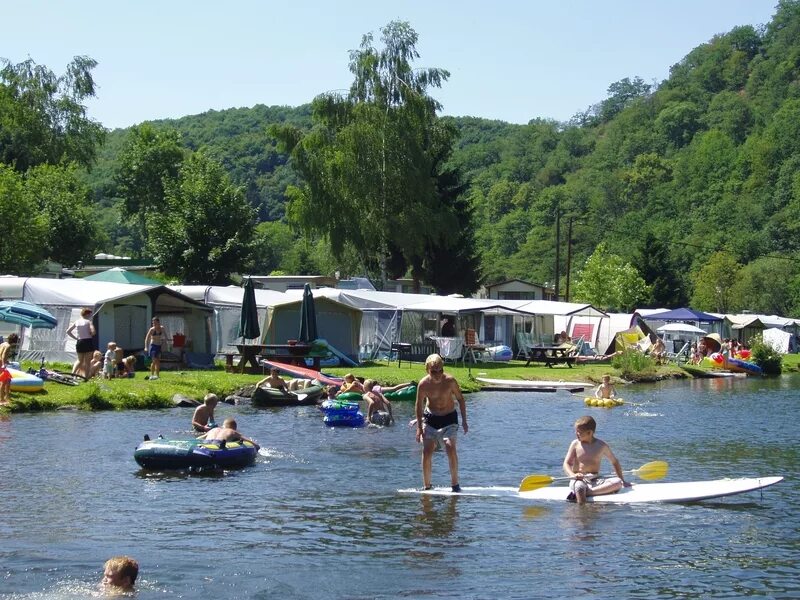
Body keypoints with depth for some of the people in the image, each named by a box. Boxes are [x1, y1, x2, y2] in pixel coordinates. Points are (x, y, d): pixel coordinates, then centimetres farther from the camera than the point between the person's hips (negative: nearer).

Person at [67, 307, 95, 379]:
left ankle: (73, 373, -1)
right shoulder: (88, 322, -4)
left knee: (80, 360, 19)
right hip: (88, 342, -4)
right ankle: (86, 377, -1)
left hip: (79, 342, 4)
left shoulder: (76, 322, 9)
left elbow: (68, 331, 10)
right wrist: (90, 335, 4)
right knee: (87, 361, 3)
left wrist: (75, 338, 10)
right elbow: (93, 332, -18)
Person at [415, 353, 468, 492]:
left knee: (451, 448, -18)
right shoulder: (423, 384, -13)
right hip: (430, 418, 1)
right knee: (427, 451, -8)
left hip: (449, 418, -1)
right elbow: (419, 406, -3)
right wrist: (419, 427, -6)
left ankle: (455, 483, -5)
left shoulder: (450, 381, -15)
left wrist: (464, 421, -1)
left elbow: (460, 399, -1)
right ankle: (426, 486, 5)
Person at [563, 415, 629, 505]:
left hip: (595, 480, 2)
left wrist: (622, 480, 12)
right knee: (579, 486, -37)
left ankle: (588, 492, -38)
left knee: (617, 482, -25)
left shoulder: (601, 445, 4)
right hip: (579, 480, -2)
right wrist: (573, 475, -22)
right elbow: (566, 464, 0)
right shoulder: (575, 444, 4)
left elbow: (614, 462, 16)